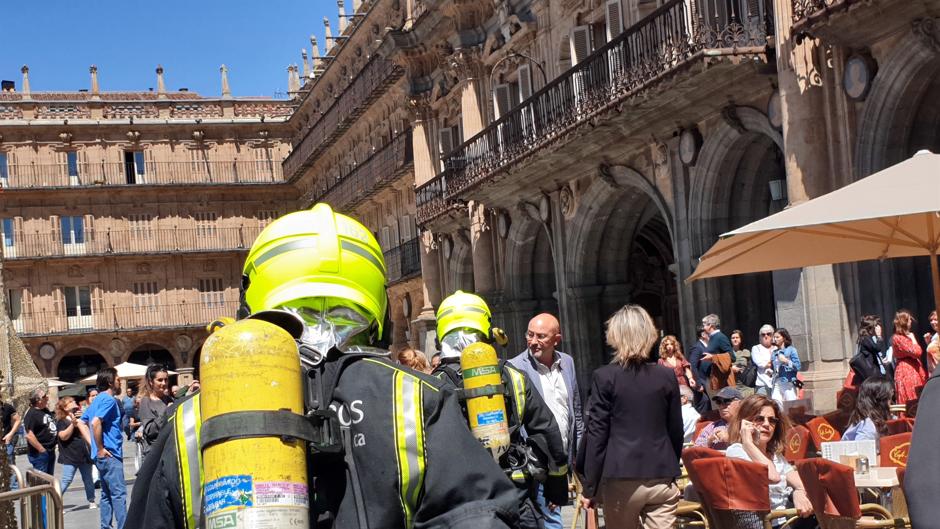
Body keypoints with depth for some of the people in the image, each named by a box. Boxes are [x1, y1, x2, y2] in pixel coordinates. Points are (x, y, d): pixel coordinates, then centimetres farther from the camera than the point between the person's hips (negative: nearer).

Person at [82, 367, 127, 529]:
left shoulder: (98, 399, 17)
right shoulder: (109, 399, -12)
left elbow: (82, 421, 23)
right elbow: (95, 423, -25)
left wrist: (93, 444, 18)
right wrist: (100, 448, -18)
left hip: (103, 455, 10)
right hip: (109, 454, -10)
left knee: (107, 494, 12)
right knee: (119, 493, -11)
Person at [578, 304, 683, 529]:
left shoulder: (604, 377, -6)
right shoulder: (667, 376, 3)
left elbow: (596, 434, -6)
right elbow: (676, 431, 9)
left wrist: (589, 487, -1)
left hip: (621, 478, -2)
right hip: (662, 477, 2)